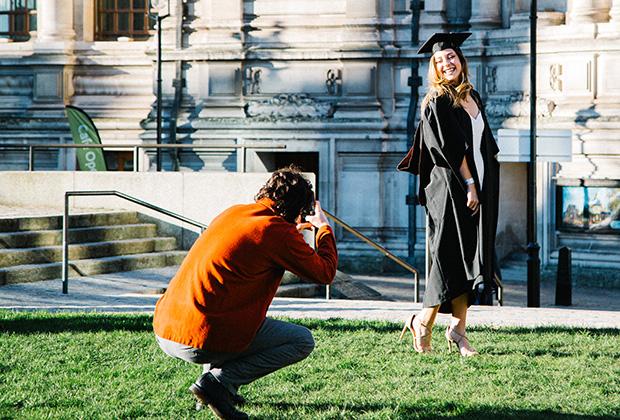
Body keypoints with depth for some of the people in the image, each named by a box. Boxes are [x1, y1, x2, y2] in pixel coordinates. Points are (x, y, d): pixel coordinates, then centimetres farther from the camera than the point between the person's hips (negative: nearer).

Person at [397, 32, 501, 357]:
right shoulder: (436, 102, -6)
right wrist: (469, 184, -17)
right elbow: (451, 148, -13)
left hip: (477, 189, 7)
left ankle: (458, 328, 6)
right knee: (450, 257, -7)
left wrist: (485, 188, 11)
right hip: (452, 189, -7)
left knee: (469, 258, 4)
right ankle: (423, 323, 5)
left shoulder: (473, 97, 16)